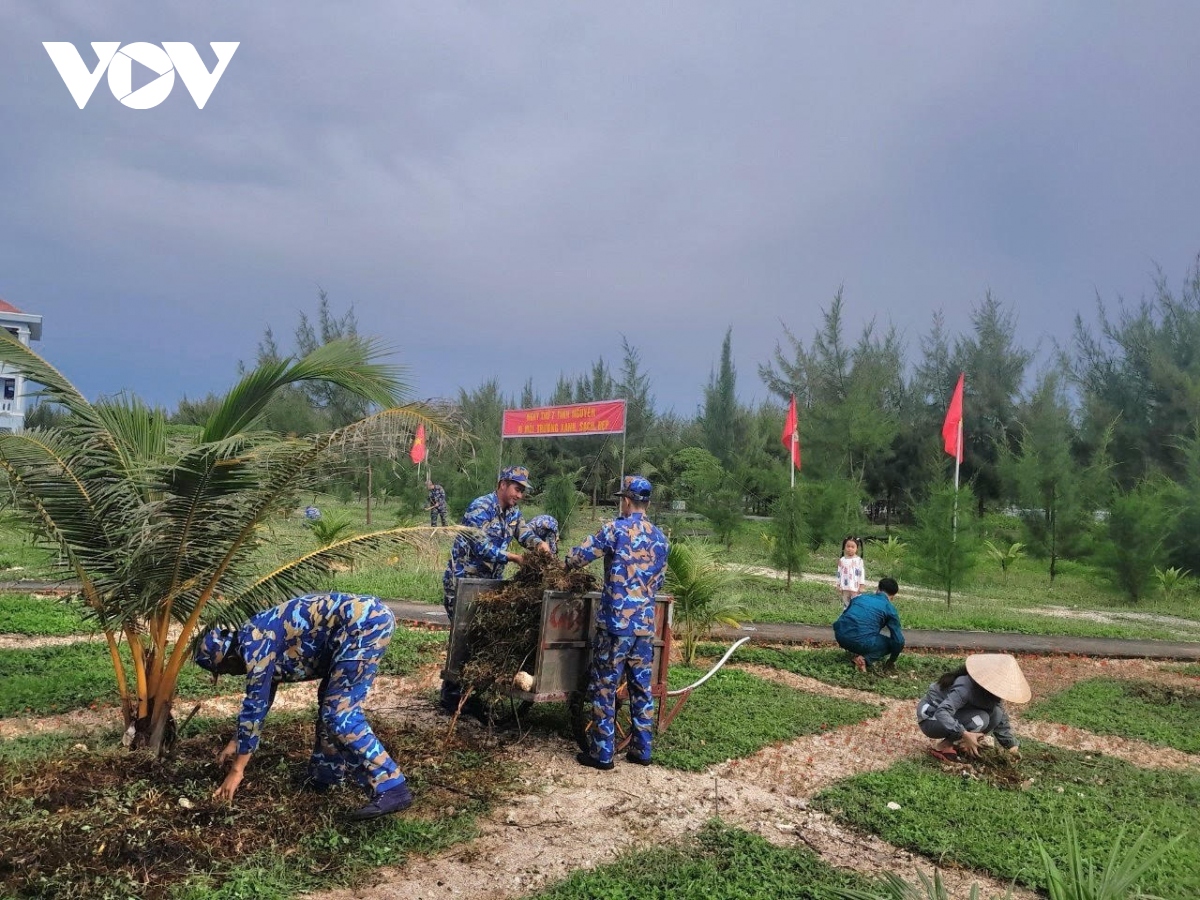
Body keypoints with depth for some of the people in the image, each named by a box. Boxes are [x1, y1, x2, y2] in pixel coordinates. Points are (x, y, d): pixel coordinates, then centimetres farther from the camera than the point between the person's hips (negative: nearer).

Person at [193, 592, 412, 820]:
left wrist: (237, 769, 5)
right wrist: (237, 742, 46)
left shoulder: (254, 645, -5)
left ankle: (392, 789, -11)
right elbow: (261, 698, 37)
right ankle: (325, 776, 35)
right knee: (331, 704, 22)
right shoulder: (262, 644, 23)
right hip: (369, 617, 11)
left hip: (365, 621, -11)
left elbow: (255, 704, -4)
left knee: (339, 715, -9)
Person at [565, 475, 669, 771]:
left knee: (604, 687, 4)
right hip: (646, 623, 6)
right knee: (641, 687, 14)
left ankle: (602, 754, 9)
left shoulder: (616, 529, -10)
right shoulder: (660, 537, 9)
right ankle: (641, 749, 21)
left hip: (616, 621, -6)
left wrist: (568, 559, 17)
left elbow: (577, 557, -5)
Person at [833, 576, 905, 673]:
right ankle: (866, 659, -3)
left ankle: (856, 653, 16)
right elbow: (898, 640, 6)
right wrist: (892, 661, 24)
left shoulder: (860, 597, 21)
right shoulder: (889, 609, 8)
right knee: (897, 642, 15)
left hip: (840, 637, 7)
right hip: (861, 642, -7)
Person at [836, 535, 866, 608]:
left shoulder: (859, 560, -5)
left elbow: (862, 573, -5)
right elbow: (839, 573, 9)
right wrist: (838, 585, 8)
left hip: (855, 587, -4)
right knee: (846, 604, 12)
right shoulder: (842, 560, 4)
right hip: (845, 587, 4)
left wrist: (862, 585, -7)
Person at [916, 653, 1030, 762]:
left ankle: (957, 743, 1)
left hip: (952, 714, 8)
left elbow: (1001, 720, 6)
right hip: (930, 719, -8)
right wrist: (965, 734, -45)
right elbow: (941, 712, -40)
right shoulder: (966, 687, -31)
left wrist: (1011, 746, 1)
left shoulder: (991, 691, -5)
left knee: (997, 714, -8)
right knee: (979, 719, -28)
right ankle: (943, 746, -14)